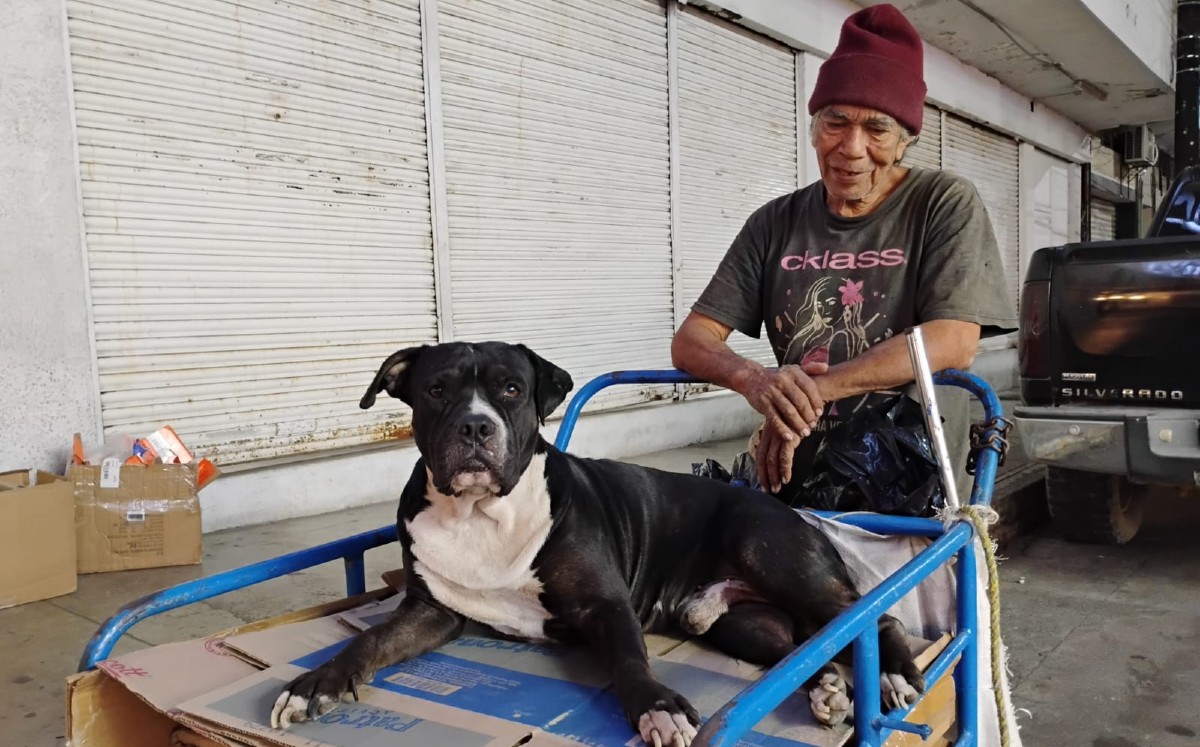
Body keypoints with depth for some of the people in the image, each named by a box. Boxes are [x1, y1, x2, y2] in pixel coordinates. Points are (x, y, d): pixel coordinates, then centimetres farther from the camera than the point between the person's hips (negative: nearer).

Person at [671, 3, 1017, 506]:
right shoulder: (775, 224, 5)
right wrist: (754, 381, -20)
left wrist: (814, 387, -19)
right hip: (794, 485, 2)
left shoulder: (945, 205, -2)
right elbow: (690, 342, 1)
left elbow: (954, 343, -14)